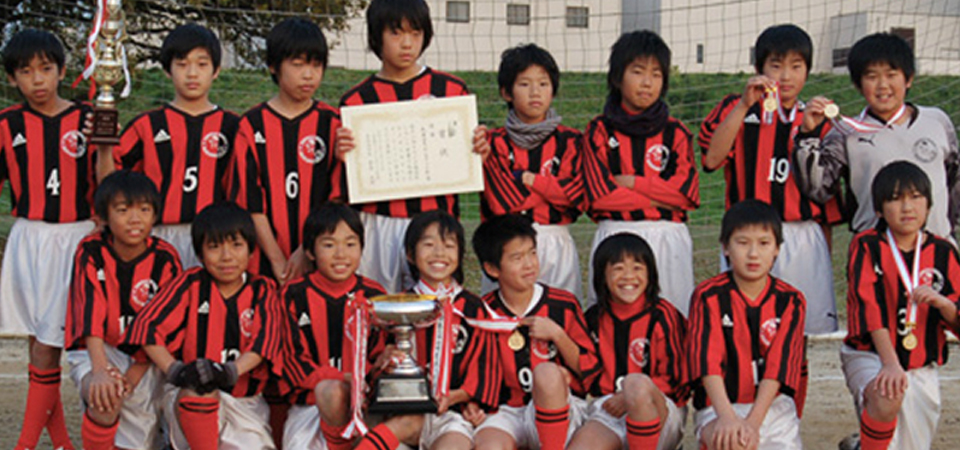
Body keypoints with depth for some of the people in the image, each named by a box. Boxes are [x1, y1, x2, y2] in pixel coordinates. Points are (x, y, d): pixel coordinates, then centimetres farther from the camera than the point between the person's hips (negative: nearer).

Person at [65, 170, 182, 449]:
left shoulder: (165, 258, -7)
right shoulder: (91, 252, -8)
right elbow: (90, 313, -20)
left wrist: (135, 373, -21)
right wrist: (101, 369, -35)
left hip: (145, 358, 2)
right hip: (96, 352, -2)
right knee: (105, 398, -35)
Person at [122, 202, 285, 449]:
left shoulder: (263, 290, 4)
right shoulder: (191, 284, 1)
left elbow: (264, 339, -11)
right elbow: (148, 326, -8)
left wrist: (230, 371, -31)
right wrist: (174, 370, -26)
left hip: (244, 402, 3)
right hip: (187, 399, -3)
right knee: (200, 390, -37)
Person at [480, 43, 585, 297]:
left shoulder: (570, 141, 7)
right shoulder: (495, 142, 3)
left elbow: (576, 194, -6)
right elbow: (502, 201, -7)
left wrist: (527, 178, -7)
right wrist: (552, 187, -5)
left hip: (556, 243, 1)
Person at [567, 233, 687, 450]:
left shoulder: (662, 316, -3)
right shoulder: (595, 318, 11)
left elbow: (677, 380, -5)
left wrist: (631, 397, -14)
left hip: (660, 413, -2)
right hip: (608, 411, 2)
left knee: (636, 382, -38)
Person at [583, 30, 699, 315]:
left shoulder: (675, 132, 12)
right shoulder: (600, 131, 7)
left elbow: (688, 192, -1)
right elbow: (600, 195, -6)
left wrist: (632, 182, -6)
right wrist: (661, 198, -5)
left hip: (669, 240, 1)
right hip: (616, 238, -1)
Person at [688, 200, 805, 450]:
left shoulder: (790, 301, 2)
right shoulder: (709, 297, -3)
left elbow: (779, 364, -8)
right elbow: (707, 359, -16)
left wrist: (754, 421, -22)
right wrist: (727, 417, -31)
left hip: (773, 404, 3)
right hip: (719, 406, -3)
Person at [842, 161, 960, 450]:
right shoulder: (867, 246, -5)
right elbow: (869, 308, -17)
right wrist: (890, 363, -29)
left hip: (922, 367, 4)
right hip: (870, 355, -4)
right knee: (887, 398, -36)